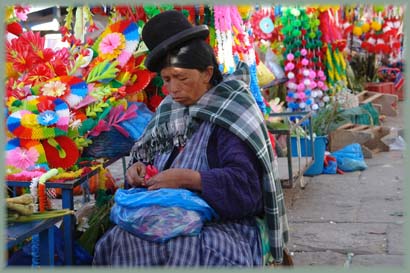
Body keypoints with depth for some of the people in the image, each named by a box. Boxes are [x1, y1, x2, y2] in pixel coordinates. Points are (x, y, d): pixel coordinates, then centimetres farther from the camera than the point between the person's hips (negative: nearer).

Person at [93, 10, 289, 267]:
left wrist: (186, 178, -24)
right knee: (115, 242, -21)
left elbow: (244, 184, -18)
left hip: (226, 224, -5)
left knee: (187, 251, -36)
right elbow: (146, 156, 20)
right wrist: (139, 168, -3)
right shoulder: (170, 112, 11)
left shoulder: (229, 114, -9)